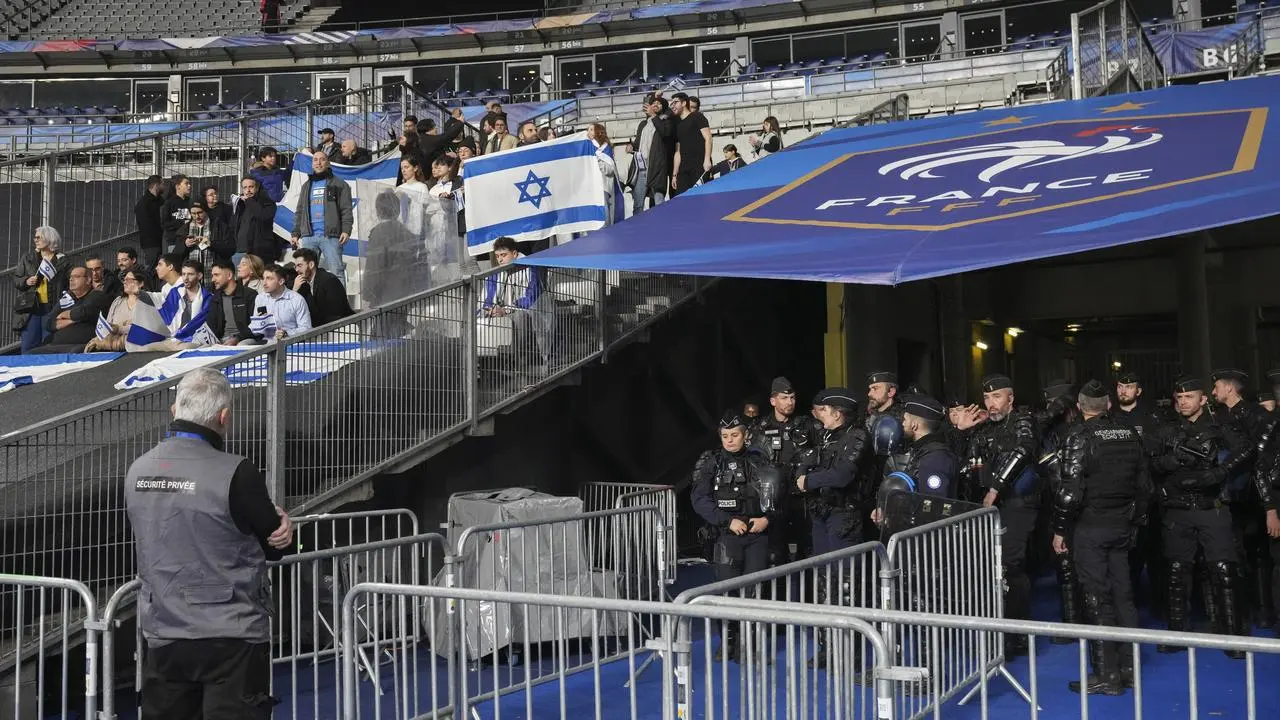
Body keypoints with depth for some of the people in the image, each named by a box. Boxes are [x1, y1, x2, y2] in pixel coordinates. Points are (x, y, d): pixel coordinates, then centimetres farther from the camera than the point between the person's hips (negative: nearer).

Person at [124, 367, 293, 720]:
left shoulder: (137, 471, 2)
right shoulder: (236, 473, -18)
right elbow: (276, 546, -8)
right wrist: (281, 523, 13)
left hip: (163, 637, 6)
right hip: (230, 638, -6)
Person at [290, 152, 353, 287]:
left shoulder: (339, 184, 7)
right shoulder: (307, 186, 22)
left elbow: (347, 210, -1)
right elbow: (299, 212, 22)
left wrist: (346, 230, -13)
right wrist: (295, 234, 13)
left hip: (331, 236, -5)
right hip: (308, 236, 5)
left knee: (336, 271, -7)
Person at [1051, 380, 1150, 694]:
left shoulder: (1079, 436, -13)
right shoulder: (1129, 434, 6)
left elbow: (1070, 489, -18)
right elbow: (1144, 484, 11)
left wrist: (1060, 530, -9)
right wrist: (1135, 521, 20)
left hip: (1090, 527, -6)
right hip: (1122, 526, 6)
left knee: (1098, 599, -2)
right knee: (1122, 593, 14)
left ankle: (1107, 675, 2)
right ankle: (1129, 666, 21)